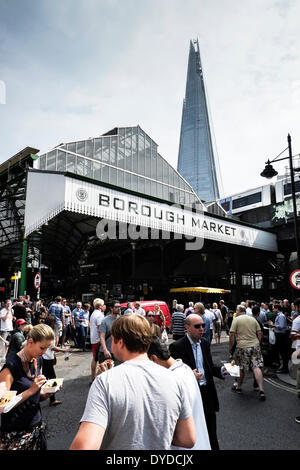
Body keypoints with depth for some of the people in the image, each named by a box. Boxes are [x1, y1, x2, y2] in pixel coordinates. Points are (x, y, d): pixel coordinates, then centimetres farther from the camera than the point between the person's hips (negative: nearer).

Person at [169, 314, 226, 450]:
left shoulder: (205, 343, 5)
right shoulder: (177, 346, -15)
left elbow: (209, 367, 13)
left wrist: (221, 370, -6)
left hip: (208, 393, 5)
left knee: (211, 433, 18)